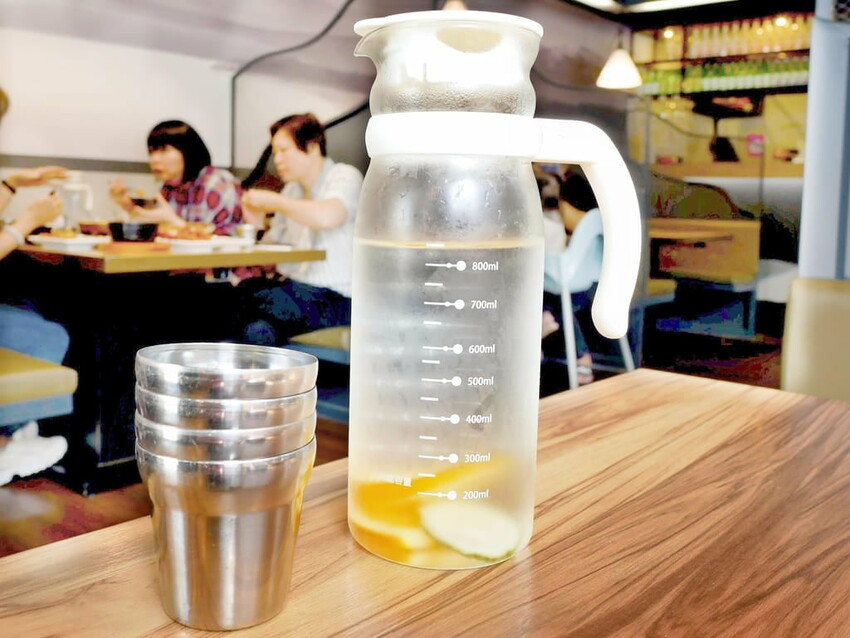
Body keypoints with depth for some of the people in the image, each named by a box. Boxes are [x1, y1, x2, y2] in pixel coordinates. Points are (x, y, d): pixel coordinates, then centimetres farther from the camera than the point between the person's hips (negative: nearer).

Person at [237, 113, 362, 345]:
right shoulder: (293, 188, 18)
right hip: (291, 283, 7)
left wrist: (274, 201, -16)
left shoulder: (345, 177, -4)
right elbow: (273, 243, 21)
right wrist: (256, 225, 0)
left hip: (333, 297, -7)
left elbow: (328, 217, -28)